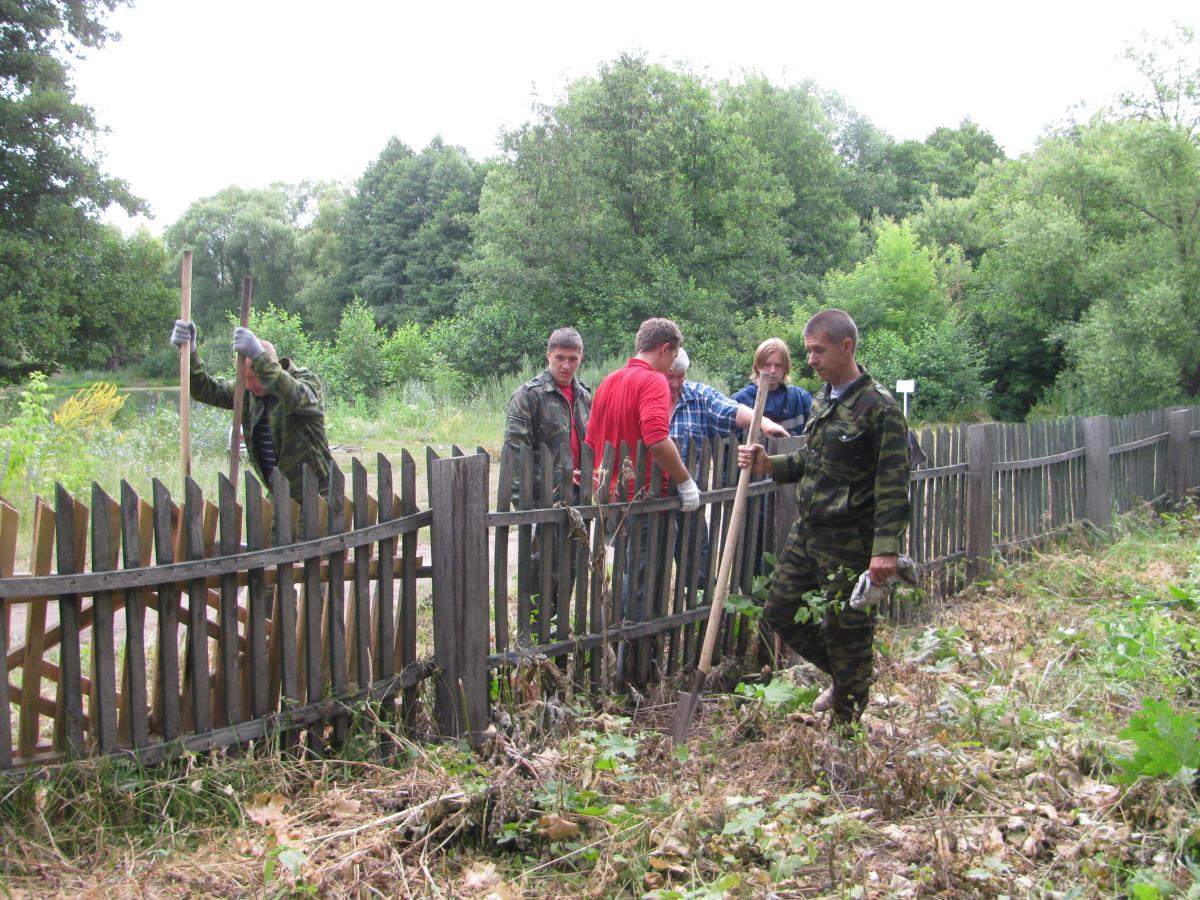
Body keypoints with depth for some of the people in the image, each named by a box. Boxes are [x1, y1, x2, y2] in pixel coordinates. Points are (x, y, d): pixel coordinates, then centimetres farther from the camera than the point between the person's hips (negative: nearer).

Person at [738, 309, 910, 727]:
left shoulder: (879, 406, -15)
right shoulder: (822, 399, 11)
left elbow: (892, 484, -18)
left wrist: (886, 548, -24)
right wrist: (768, 465, 3)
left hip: (848, 540, -9)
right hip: (807, 531, 9)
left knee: (846, 631, 2)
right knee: (779, 611, 14)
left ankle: (846, 726, 20)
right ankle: (844, 678, 35)